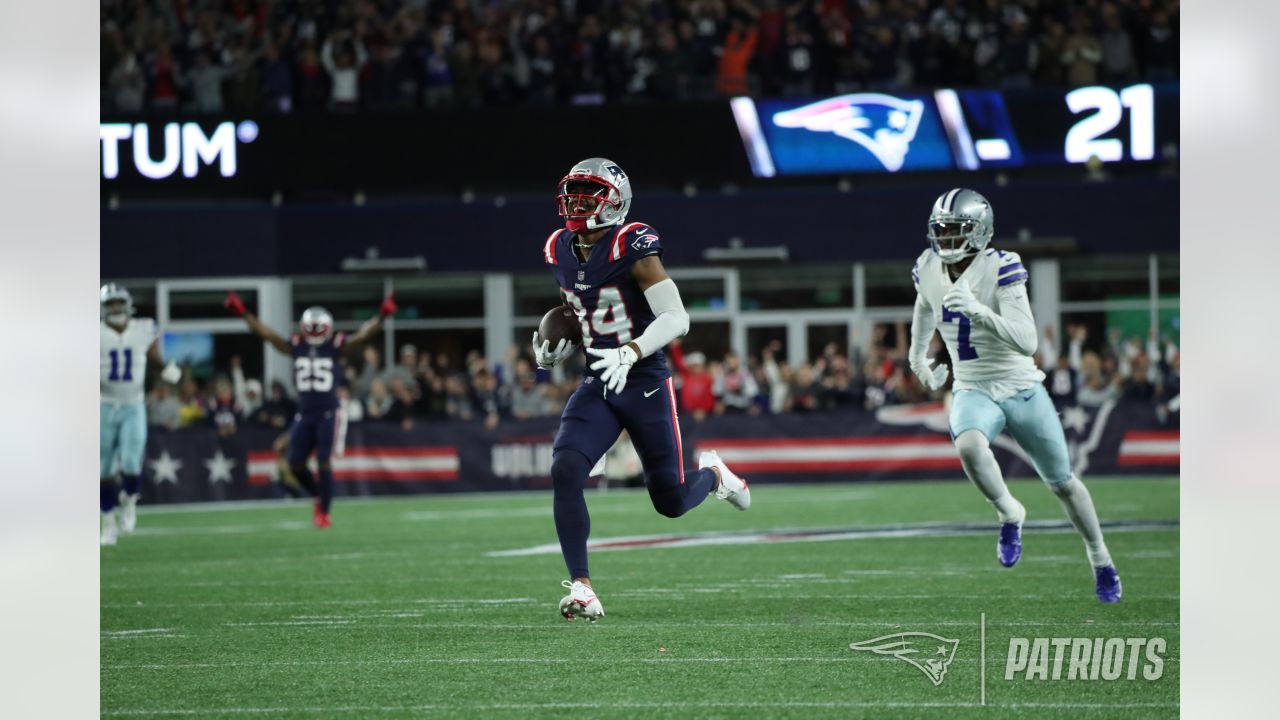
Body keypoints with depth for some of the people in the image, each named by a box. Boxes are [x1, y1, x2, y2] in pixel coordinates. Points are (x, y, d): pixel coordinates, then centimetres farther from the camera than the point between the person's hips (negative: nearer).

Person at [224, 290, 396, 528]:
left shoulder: (336, 348, -3)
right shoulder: (296, 347, 5)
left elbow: (362, 336, -12)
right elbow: (265, 333, 4)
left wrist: (381, 317, -26)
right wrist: (243, 314, 0)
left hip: (327, 415, -4)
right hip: (304, 416, 4)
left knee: (324, 463, -7)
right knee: (295, 464, 2)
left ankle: (324, 512, 5)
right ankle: (318, 497, 28)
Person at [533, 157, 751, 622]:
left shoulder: (632, 248, -15)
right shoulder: (560, 253, 5)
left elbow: (676, 319, -17)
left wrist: (630, 353, -30)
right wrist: (554, 353, 3)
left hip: (645, 384, -5)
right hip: (597, 387, 5)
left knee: (671, 502, 5)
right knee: (565, 471, -20)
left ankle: (710, 473, 42)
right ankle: (581, 588, -16)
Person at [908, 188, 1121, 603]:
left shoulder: (1001, 269, -21)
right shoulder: (928, 270, -5)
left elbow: (1027, 343, -30)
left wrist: (977, 310, -42)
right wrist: (917, 357, 36)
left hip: (1022, 390, -2)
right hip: (974, 391, 2)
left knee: (1062, 484, 11)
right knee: (969, 446, -34)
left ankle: (1101, 561, 34)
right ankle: (1009, 514, -7)